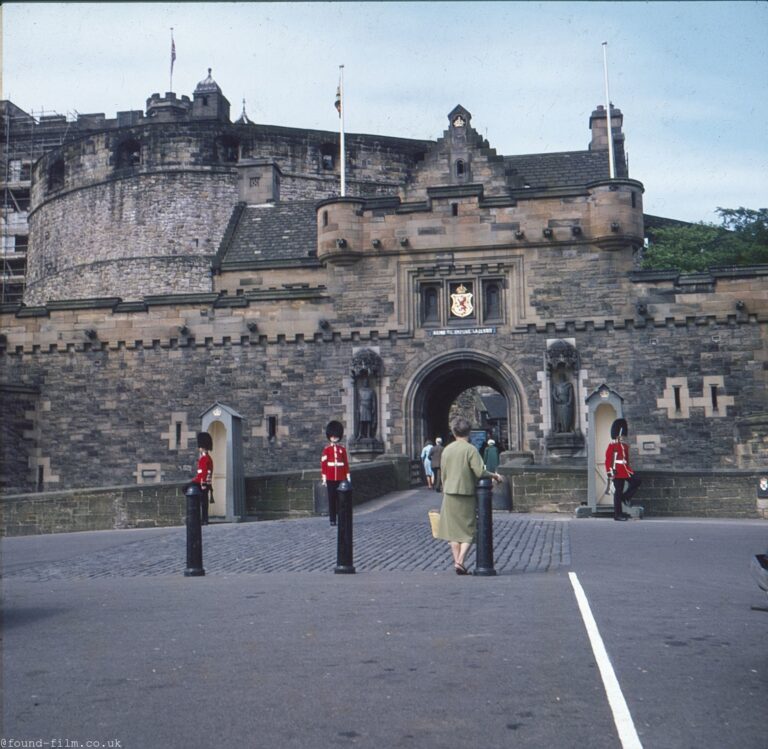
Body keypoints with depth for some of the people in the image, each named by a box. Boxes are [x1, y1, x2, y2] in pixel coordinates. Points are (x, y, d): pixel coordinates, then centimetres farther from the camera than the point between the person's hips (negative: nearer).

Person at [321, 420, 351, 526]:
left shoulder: (342, 448, 6)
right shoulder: (327, 449, 1)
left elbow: (346, 463, 8)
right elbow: (323, 464, -1)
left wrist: (348, 477, 4)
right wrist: (324, 478, -5)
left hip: (341, 478, 1)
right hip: (330, 478, -1)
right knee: (332, 499, 1)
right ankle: (332, 519, 6)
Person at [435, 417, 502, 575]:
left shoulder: (447, 450, 6)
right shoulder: (470, 449, -10)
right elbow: (480, 471, -19)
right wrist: (494, 475, -1)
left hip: (449, 495, 4)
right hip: (467, 494, -4)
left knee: (454, 530, 10)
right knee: (469, 531, 5)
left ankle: (457, 562, 9)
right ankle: (460, 561, -8)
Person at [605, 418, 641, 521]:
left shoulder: (625, 446, 16)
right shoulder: (612, 445, -6)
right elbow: (608, 459, -11)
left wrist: (630, 471, 19)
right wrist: (610, 472, -18)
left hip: (625, 471, 8)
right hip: (617, 472, -8)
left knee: (636, 481, -8)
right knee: (618, 492, -4)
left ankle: (625, 497, 8)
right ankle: (618, 514, 1)